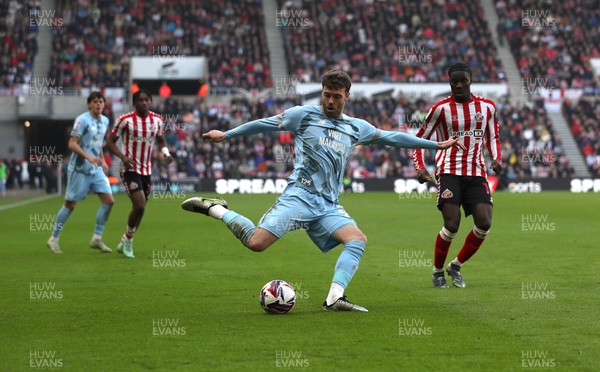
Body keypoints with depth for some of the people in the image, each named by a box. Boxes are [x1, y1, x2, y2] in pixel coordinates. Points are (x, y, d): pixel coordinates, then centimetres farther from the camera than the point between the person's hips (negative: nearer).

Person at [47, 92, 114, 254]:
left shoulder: (104, 121, 10)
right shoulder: (82, 120, -13)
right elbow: (72, 144, -18)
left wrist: (102, 161, 13)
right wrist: (89, 157, -28)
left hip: (96, 170, 7)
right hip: (79, 169, -7)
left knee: (109, 201, -4)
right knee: (70, 205, -1)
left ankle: (97, 238, 6)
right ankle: (54, 239, 13)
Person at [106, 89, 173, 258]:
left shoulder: (157, 120, 3)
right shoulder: (125, 120, -11)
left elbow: (160, 140, 17)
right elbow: (110, 141, -5)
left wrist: (166, 153, -4)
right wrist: (123, 157, -21)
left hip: (146, 170, 5)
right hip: (130, 169, -5)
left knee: (140, 208, 9)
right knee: (139, 205, -19)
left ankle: (125, 244, 27)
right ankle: (128, 239, 3)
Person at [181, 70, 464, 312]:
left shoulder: (356, 128, 17)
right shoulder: (305, 115, 6)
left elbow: (393, 138, 24)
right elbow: (266, 124, 12)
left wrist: (436, 145, 26)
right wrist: (226, 134, 13)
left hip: (329, 206, 5)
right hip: (299, 196, -5)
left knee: (358, 240, -21)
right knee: (257, 243, -22)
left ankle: (334, 298, -25)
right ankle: (216, 209, 1)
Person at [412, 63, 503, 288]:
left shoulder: (487, 107, 9)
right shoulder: (441, 109, -1)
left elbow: (492, 137, 22)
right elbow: (420, 139, 6)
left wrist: (496, 158, 2)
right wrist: (420, 167, -8)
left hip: (476, 173, 4)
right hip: (450, 172, -3)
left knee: (484, 224, -10)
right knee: (452, 225, -15)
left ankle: (456, 266, 12)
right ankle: (437, 271, 9)